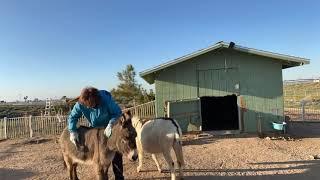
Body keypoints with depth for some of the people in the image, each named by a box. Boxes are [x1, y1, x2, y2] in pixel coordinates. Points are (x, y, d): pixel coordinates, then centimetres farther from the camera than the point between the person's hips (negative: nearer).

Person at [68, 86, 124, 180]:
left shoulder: (106, 99, -33)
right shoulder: (80, 104, -22)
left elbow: (118, 113, -27)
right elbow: (72, 117, -11)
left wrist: (110, 125, -42)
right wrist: (73, 131, -26)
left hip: (111, 128, -3)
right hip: (95, 130, 4)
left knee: (116, 154, 1)